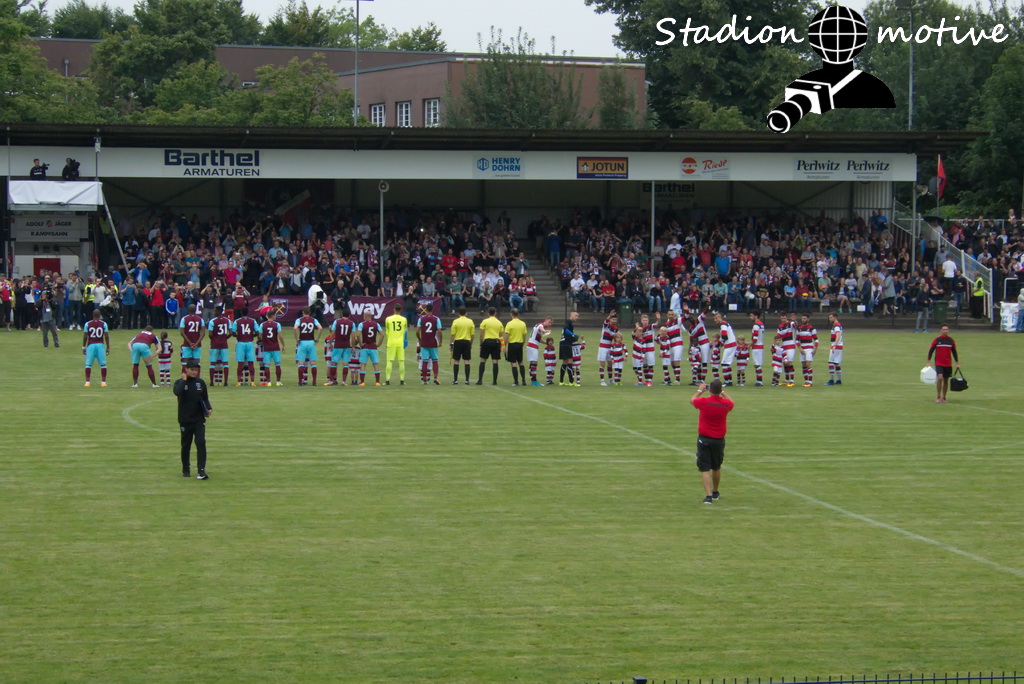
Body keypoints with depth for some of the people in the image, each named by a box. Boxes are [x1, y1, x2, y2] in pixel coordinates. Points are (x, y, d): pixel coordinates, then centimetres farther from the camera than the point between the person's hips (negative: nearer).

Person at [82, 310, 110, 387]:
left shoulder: (87, 324, -1)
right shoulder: (104, 324, 0)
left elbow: (85, 336, 1)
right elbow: (107, 336, 1)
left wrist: (83, 347, 10)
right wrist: (108, 347, 9)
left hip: (91, 345, 0)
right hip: (101, 345, 0)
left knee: (88, 364, 5)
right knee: (103, 364, 6)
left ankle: (87, 381, -1)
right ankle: (103, 382, 4)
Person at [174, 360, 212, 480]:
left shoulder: (200, 382, 5)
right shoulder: (180, 383, -2)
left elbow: (205, 398, 10)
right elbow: (177, 392, -24)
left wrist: (209, 408, -7)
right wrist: (184, 380, -15)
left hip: (199, 419, 1)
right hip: (185, 419, -1)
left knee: (201, 443, -13)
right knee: (185, 445, 8)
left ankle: (201, 471, -16)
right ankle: (186, 469, 25)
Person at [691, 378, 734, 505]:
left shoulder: (704, 402, -15)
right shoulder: (725, 404, -9)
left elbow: (692, 400, 9)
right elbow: (731, 402, 19)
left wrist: (700, 390, 25)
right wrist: (722, 392, 29)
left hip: (704, 439, -3)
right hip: (719, 440, 3)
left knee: (705, 469, -2)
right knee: (717, 468, 21)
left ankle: (708, 495, -14)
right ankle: (715, 493, 36)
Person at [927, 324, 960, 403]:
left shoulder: (951, 341, 5)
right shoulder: (936, 340, -2)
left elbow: (954, 352, 12)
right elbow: (930, 351, 3)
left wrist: (957, 363, 11)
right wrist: (929, 362, -1)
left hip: (948, 364, 3)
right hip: (939, 364, -3)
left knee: (946, 380, 7)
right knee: (939, 378, -20)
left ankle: (943, 398, 17)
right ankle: (938, 397, -13)